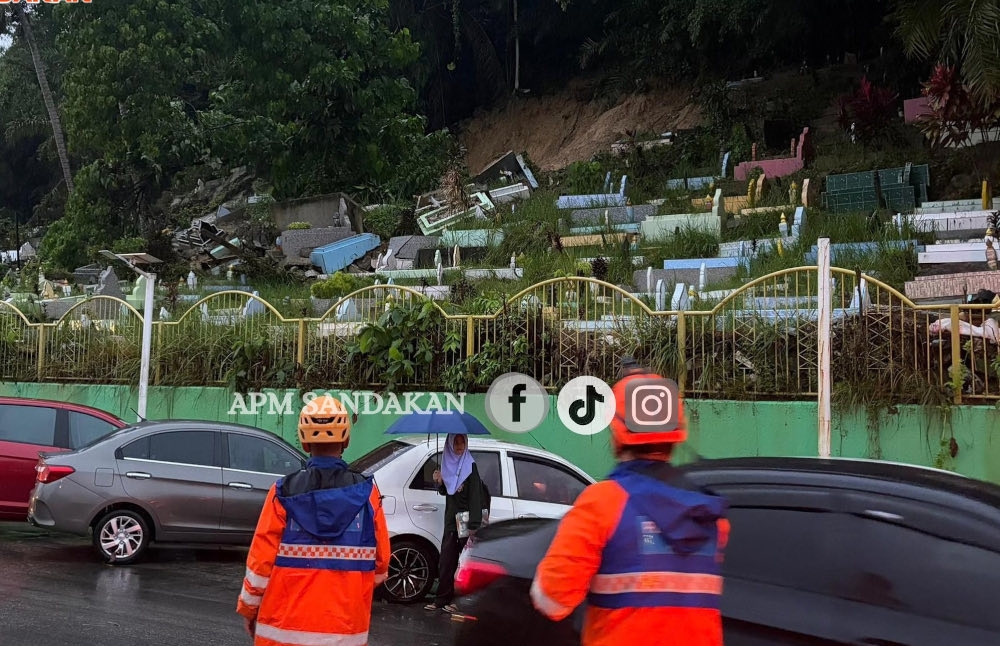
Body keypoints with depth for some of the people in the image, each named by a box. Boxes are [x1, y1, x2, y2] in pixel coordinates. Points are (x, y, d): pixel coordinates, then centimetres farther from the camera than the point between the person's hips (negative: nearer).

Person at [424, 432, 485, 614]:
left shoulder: (470, 466, -7)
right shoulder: (448, 464, 11)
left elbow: (475, 496, -13)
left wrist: (473, 525, -20)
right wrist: (439, 481, -2)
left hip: (465, 522, -5)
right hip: (451, 521, 5)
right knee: (446, 562, 5)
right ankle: (442, 599, 11)